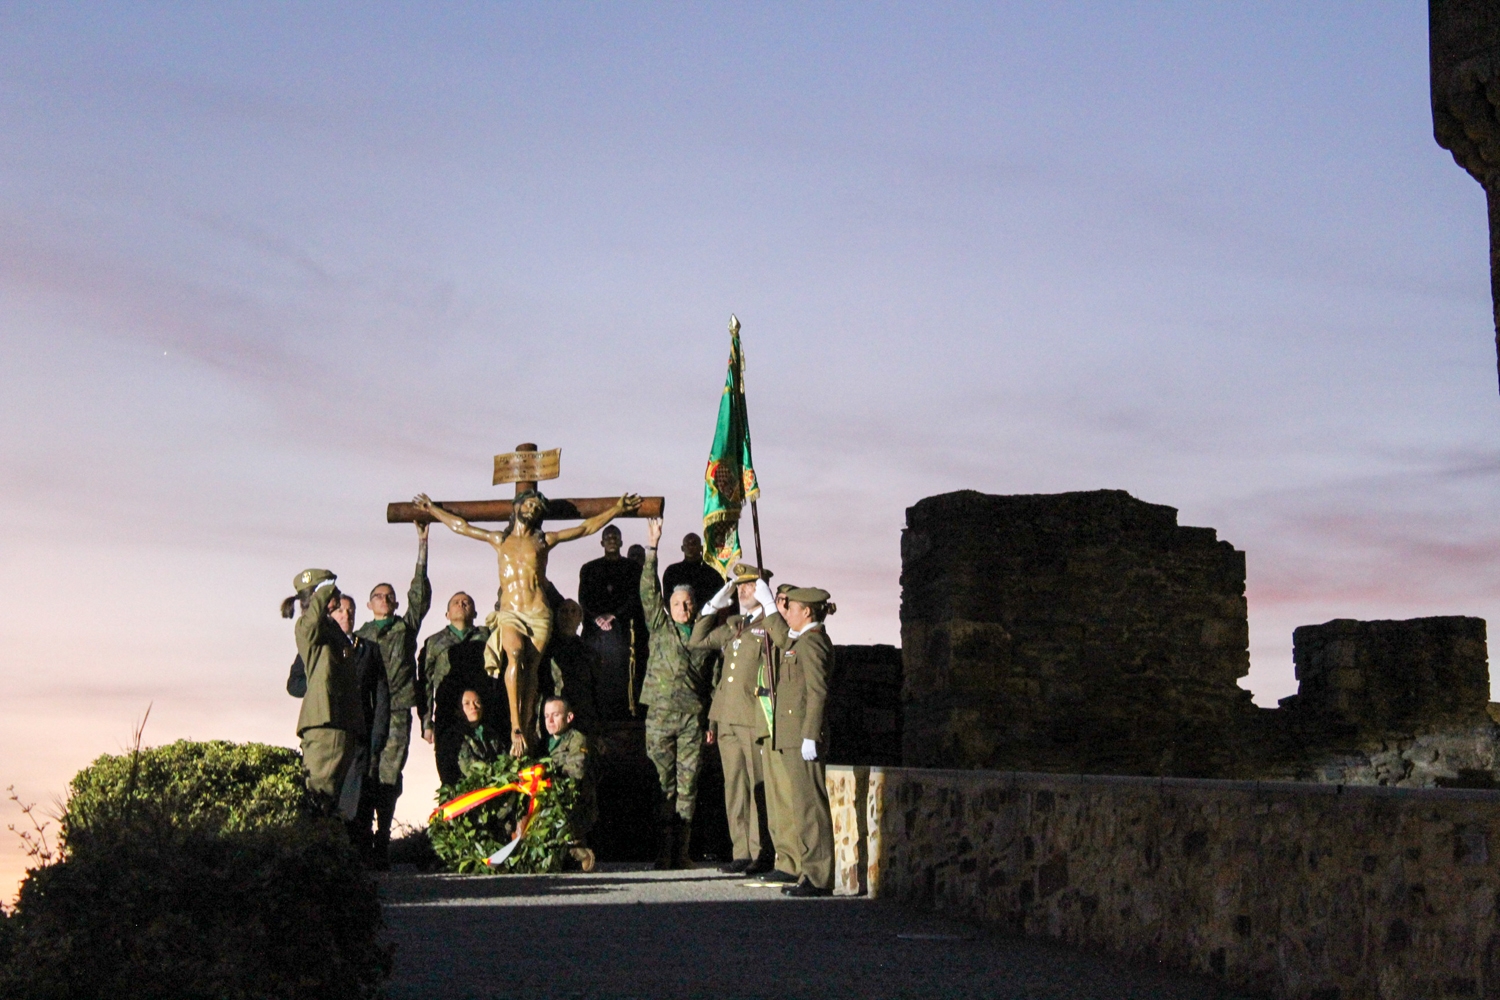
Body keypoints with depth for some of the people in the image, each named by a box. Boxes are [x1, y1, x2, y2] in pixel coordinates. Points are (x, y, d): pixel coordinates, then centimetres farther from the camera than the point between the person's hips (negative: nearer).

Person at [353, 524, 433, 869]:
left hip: (397, 712, -1)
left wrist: (422, 544, 5)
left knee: (389, 777, -6)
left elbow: (420, 592, 10)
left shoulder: (406, 627, 17)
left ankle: (382, 844, -8)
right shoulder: (360, 636, 18)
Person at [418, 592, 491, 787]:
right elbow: (425, 684, 15)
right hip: (448, 720, 1)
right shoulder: (434, 643, 21)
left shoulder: (486, 636, 19)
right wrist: (426, 723, 6)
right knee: (450, 779, -7)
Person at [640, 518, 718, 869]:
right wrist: (652, 549, -7)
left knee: (688, 785, 1)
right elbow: (649, 592, 0)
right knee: (663, 784, -2)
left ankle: (682, 852, 5)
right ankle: (663, 851, 1)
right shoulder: (660, 627, 11)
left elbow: (714, 682, 13)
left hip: (693, 717, 1)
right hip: (660, 714, -1)